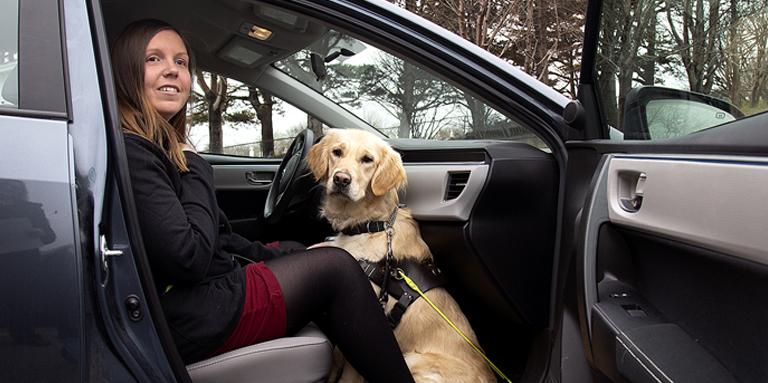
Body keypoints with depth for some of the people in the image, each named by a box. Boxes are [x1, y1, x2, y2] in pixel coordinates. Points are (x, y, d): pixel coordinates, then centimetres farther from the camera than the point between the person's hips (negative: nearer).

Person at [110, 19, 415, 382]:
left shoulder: (162, 147, 13)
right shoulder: (128, 151, -19)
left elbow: (213, 233, 17)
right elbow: (189, 258, -24)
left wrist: (269, 256, 9)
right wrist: (194, 171, -13)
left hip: (201, 288, 10)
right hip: (183, 319, -10)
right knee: (336, 267, -6)